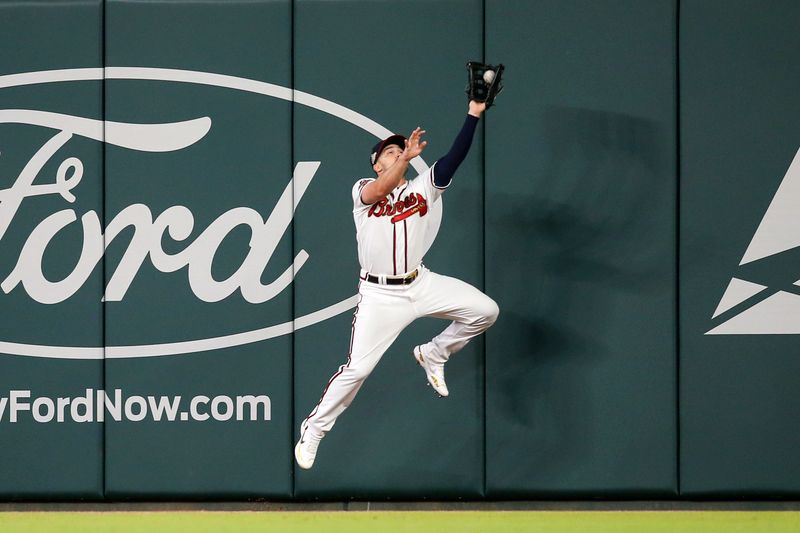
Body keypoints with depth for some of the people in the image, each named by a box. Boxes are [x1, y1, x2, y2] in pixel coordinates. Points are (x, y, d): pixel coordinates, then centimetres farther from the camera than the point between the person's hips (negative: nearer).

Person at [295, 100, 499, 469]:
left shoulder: (423, 188, 8)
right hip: (380, 295, -4)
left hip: (420, 284, 4)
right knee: (357, 369, -10)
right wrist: (407, 156, -36)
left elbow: (454, 157, -4)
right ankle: (313, 430, 8)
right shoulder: (362, 190, 0)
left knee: (484, 310, -8)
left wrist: (474, 113, -13)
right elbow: (378, 192, -25)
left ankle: (434, 354, 15)